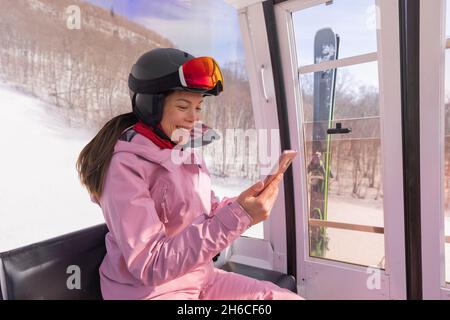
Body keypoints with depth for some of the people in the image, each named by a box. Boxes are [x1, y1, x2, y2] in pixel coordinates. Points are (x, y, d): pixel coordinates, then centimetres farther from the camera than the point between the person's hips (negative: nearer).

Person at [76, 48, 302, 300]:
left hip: (201, 279, 6)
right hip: (151, 290, -6)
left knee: (291, 297, 0)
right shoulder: (126, 165, -20)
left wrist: (239, 204, -15)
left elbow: (204, 218, 6)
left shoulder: (185, 150, 2)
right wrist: (238, 217, -30)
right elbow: (150, 266, -24)